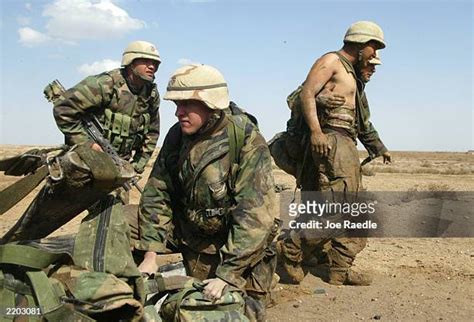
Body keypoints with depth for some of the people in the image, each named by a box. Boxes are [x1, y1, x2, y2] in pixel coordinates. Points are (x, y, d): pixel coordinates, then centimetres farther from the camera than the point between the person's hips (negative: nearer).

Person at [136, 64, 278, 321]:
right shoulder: (176, 136, -6)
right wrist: (150, 253, -11)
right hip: (195, 248, 5)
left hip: (243, 250, -5)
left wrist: (228, 274, -31)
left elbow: (254, 215, -28)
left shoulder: (247, 141, -23)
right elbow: (156, 195, -2)